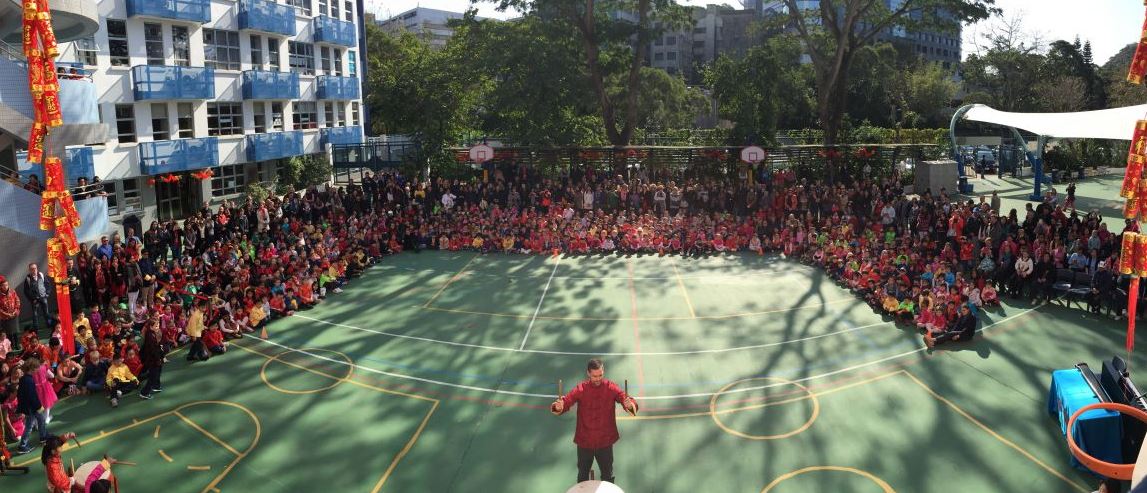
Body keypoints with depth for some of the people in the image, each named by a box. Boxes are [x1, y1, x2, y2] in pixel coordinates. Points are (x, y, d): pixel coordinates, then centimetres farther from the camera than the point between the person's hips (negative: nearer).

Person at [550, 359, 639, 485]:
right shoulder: (581, 389, -14)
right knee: (583, 475, 21)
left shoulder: (611, 388, -13)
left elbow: (626, 398, -23)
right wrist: (558, 407, -48)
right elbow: (566, 401, -24)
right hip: (584, 441, 0)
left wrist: (630, 404, -47)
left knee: (608, 475, 18)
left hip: (605, 441, 0)